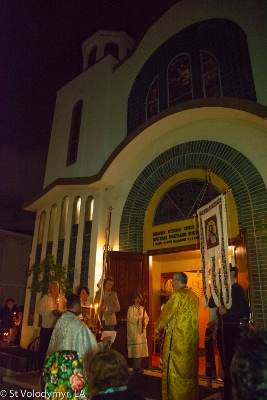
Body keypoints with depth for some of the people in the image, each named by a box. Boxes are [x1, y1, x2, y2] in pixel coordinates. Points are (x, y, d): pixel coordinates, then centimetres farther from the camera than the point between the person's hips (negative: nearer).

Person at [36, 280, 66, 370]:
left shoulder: (62, 298, 7)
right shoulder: (45, 297, -1)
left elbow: (66, 309, 0)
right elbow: (39, 309, -12)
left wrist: (61, 312, -20)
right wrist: (52, 312, -20)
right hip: (47, 327, -2)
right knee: (44, 347, 5)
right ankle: (41, 367, 22)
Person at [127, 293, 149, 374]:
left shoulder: (142, 308, 14)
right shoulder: (131, 308, -3)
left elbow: (147, 318, 11)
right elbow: (130, 318, -13)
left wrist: (144, 321, -10)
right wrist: (140, 319, -22)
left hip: (141, 330, 5)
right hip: (134, 330, -5)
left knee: (140, 348, 4)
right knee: (136, 349, -9)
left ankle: (137, 366, 14)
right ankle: (136, 367, 0)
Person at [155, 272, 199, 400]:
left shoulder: (177, 295, -15)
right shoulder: (193, 296, 8)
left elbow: (166, 314, -10)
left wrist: (157, 327, 7)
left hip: (177, 337, -8)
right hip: (191, 337, 8)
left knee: (174, 368, 4)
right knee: (189, 367, 17)